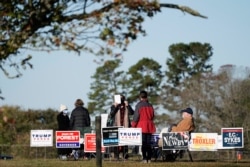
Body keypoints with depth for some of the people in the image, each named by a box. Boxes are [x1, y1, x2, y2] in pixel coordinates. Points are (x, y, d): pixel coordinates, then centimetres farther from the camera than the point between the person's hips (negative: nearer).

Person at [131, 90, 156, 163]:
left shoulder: (139, 105, -9)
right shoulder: (150, 105, 4)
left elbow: (136, 116, -9)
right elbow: (153, 116, 10)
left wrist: (133, 125, 1)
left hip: (142, 126, -4)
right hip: (149, 126, 4)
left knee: (143, 143, -2)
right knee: (149, 142, 8)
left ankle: (144, 158, -6)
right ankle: (149, 158, 6)